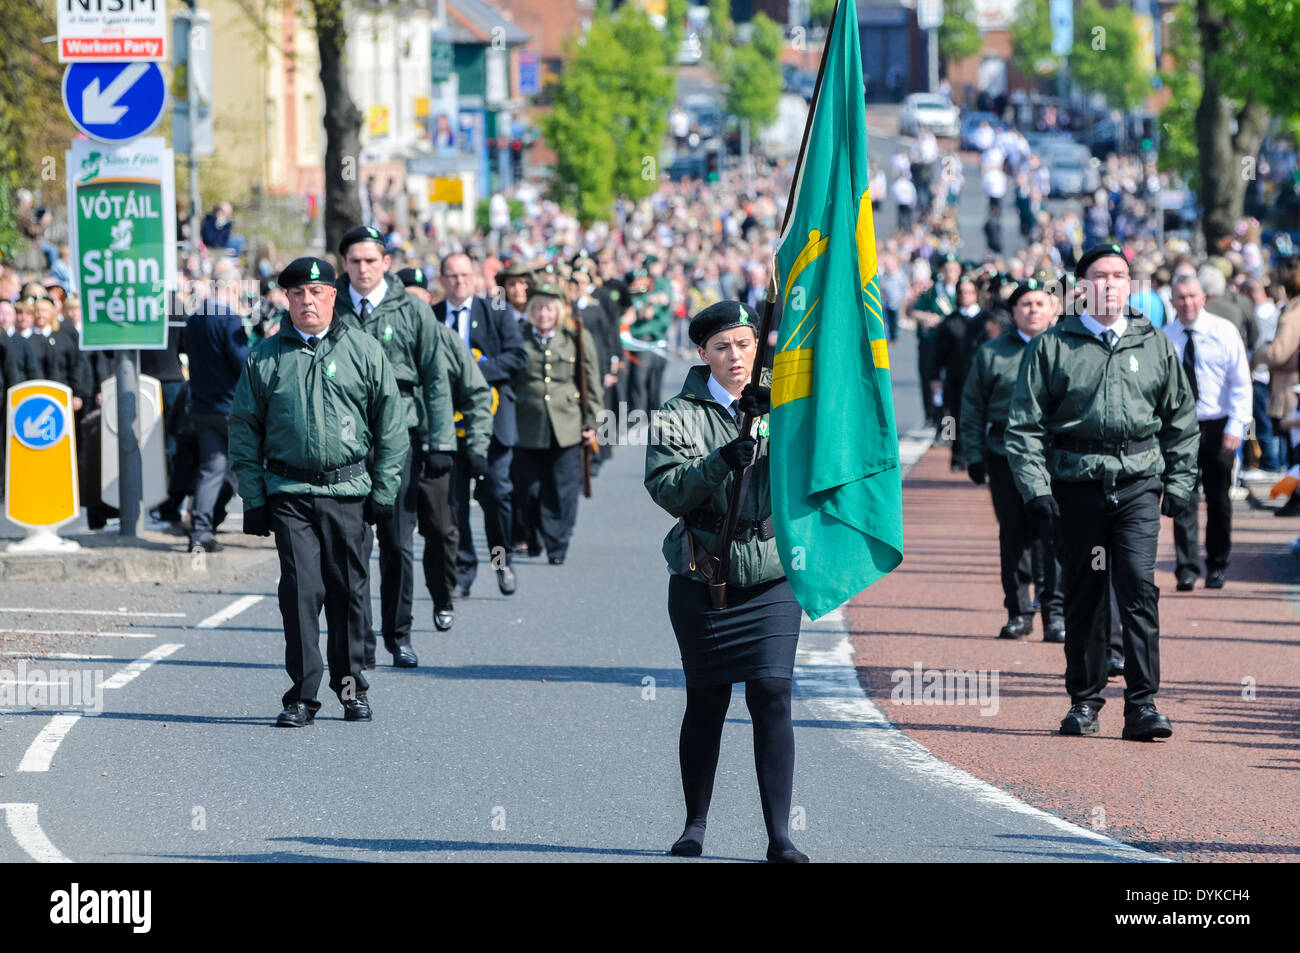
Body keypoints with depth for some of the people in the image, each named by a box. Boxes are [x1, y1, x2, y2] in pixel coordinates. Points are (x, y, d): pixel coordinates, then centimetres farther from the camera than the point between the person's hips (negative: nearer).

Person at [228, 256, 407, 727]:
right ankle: (302, 694, -5)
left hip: (348, 490, 0)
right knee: (300, 588, -8)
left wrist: (384, 490, 1)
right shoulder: (265, 358, 7)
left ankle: (350, 685, 20)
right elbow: (244, 429, 10)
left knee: (349, 591, 5)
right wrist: (253, 497, 3)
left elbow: (391, 424, 7)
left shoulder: (364, 352, 6)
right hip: (289, 492, 0)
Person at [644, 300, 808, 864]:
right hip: (702, 575, 0)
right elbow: (666, 488, -10)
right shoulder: (681, 414, 2)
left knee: (772, 695, -10)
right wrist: (722, 461, -23)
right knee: (706, 702, 5)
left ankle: (780, 836, -10)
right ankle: (695, 824, 22)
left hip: (771, 573, 0)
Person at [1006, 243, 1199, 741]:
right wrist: (1034, 486, -6)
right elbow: (1025, 424, 3)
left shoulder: (1155, 345, 10)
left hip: (1138, 481, 0)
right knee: (1082, 596, 6)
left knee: (1139, 587, -11)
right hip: (1077, 481, 0)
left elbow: (1182, 420, 17)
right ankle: (1084, 700, 17)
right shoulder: (1052, 346, 4)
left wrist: (1179, 481, 9)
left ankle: (1142, 704, -10)